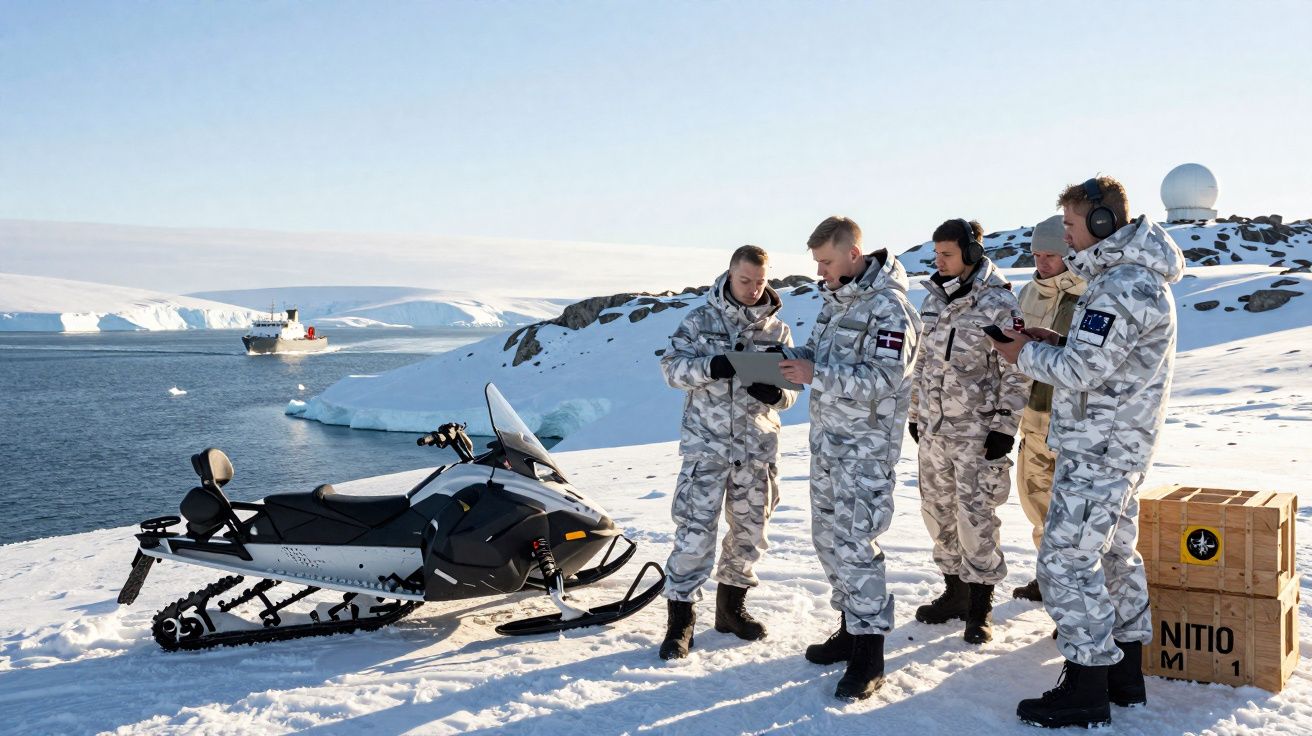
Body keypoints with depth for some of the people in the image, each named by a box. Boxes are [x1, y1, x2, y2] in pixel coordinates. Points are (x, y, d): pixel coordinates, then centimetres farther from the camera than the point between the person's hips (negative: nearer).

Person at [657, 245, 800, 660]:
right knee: (695, 531, -7)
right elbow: (672, 367, -7)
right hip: (706, 443, -3)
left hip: (757, 446, 3)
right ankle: (680, 618, 4)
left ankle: (731, 608, 31)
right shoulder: (700, 320, -1)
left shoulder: (777, 331, 6)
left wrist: (776, 394, -19)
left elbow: (791, 391, 6)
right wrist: (712, 366, -26)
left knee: (749, 532, 12)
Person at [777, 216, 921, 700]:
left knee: (854, 542, -9)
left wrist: (815, 375, -25)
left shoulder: (888, 307, -17)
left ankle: (869, 655, 1)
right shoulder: (836, 296, 11)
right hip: (827, 436, 9)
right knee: (828, 534, 14)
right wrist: (794, 358, -1)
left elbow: (884, 379, -24)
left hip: (866, 445, -9)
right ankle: (851, 627, 29)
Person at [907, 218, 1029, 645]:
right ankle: (954, 591, 28)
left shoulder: (999, 305, -11)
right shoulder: (933, 299, 9)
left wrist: (1005, 428, -13)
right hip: (933, 429, 7)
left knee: (975, 516, -4)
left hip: (977, 432, -7)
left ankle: (980, 607, 9)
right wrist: (915, 413, 17)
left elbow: (1016, 373, -11)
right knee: (938, 512, 12)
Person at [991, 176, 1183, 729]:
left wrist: (1026, 354, -7)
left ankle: (1085, 692, 1)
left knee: (1066, 561, -7)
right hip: (1120, 445, 11)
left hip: (1096, 450, -11)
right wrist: (1053, 342, 6)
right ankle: (1125, 674, 28)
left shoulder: (1122, 286, -21)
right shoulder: (1132, 274, 14)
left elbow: (1079, 371, -23)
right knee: (1114, 554, 17)